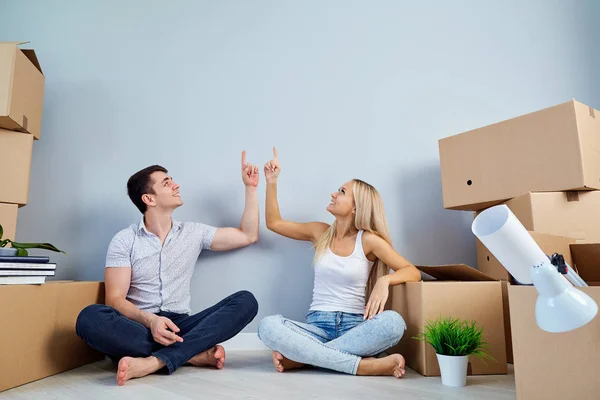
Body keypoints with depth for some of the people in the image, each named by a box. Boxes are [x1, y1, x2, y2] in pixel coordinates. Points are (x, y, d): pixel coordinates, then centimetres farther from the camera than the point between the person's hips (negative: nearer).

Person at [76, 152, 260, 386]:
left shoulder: (193, 233, 10)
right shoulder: (124, 240, 1)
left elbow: (248, 236, 11)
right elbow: (115, 299, -7)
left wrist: (251, 187, 9)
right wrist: (150, 320, -26)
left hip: (179, 327, 2)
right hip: (140, 328, -2)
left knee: (246, 301, -20)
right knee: (90, 317, -33)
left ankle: (154, 361, -32)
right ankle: (197, 353, -25)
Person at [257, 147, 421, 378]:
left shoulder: (369, 240, -2)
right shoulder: (320, 232, 9)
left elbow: (413, 272, -5)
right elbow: (274, 223, 16)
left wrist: (384, 281, -26)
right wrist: (271, 182, 9)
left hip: (354, 326, -1)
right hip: (317, 326, 2)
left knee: (393, 322, -35)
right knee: (268, 326, -30)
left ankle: (300, 356, -27)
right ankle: (364, 365, -29)